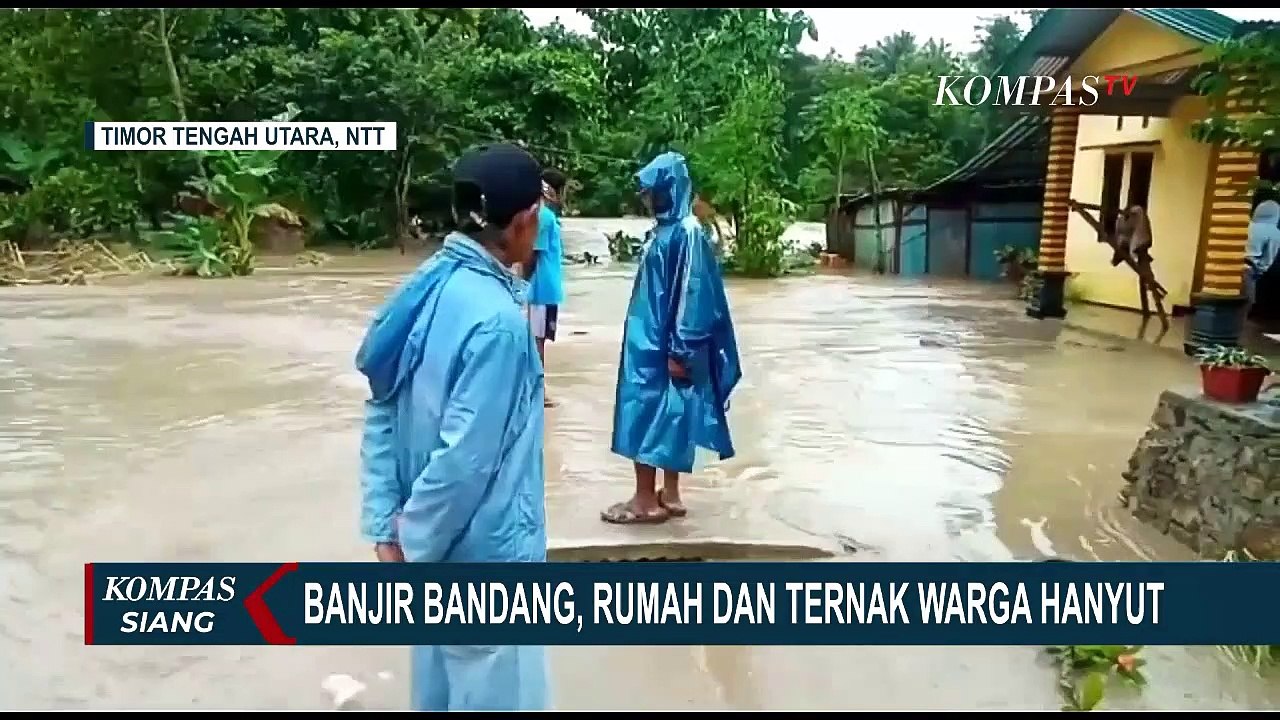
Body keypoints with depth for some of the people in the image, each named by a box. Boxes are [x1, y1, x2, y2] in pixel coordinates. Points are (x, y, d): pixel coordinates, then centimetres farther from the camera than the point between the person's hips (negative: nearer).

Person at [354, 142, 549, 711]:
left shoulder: (425, 289, -1)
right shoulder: (496, 319, -26)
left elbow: (381, 415, 2)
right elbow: (467, 456, -25)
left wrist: (385, 523, 3)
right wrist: (414, 545, -10)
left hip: (439, 541, 8)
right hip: (485, 551, -8)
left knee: (441, 681, 24)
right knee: (493, 692, 12)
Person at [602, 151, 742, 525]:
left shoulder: (686, 232, -16)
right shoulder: (667, 229, 12)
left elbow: (692, 293, -20)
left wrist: (679, 350, -20)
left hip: (665, 344, -9)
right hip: (649, 339, 9)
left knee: (649, 414, -2)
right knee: (660, 415, 13)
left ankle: (647, 500, 8)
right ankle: (669, 494, 21)